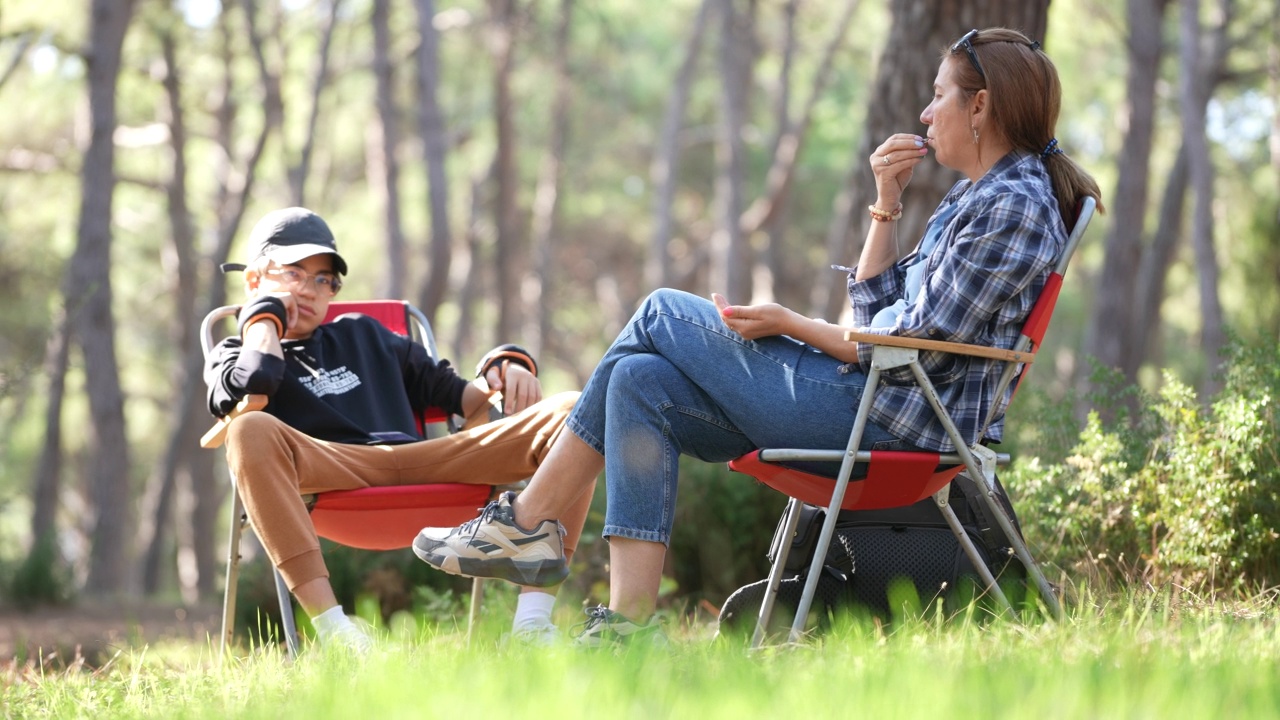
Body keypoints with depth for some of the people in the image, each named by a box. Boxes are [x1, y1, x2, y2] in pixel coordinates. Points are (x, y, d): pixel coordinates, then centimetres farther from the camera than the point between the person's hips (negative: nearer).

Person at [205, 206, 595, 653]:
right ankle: (330, 626, -44)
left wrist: (504, 367, 13)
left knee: (570, 411, -12)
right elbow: (254, 381, -4)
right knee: (251, 430, -38)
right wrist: (268, 312, 12)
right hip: (328, 473, -4)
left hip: (422, 461, 4)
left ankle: (533, 620, -26)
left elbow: (458, 397, 33)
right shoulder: (233, 356, 23)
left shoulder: (362, 336, 37)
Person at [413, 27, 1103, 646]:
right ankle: (630, 619, -7)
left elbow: (916, 346, -18)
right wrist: (887, 204, 9)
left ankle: (523, 522, 5)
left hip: (893, 415, -10)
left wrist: (787, 324, -9)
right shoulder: (975, 197, 19)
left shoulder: (1013, 205, -13)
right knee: (641, 382, 0)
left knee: (661, 314, -2)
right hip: (867, 398, 10)